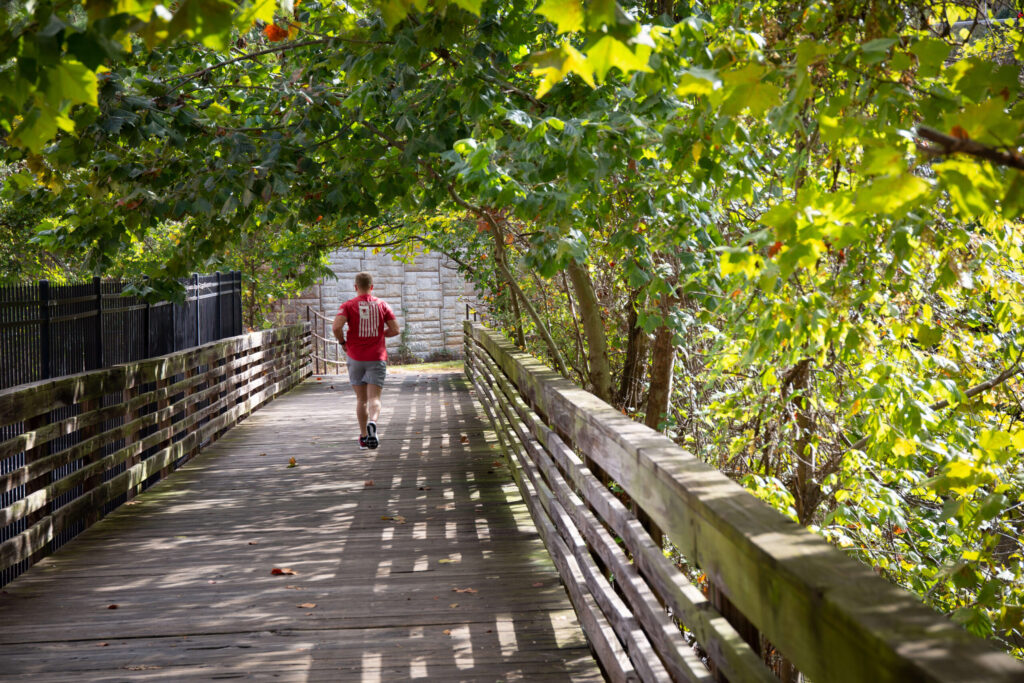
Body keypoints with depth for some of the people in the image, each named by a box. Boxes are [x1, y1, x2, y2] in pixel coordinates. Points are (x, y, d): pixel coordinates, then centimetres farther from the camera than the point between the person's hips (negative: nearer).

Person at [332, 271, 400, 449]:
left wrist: (343, 342, 0)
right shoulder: (382, 305, 3)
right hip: (377, 357, 0)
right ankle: (372, 423, -36)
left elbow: (336, 327, -18)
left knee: (361, 399, 13)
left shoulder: (348, 305, -2)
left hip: (356, 358, 0)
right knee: (374, 398, -6)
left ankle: (363, 437, 17)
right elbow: (395, 330, 0)